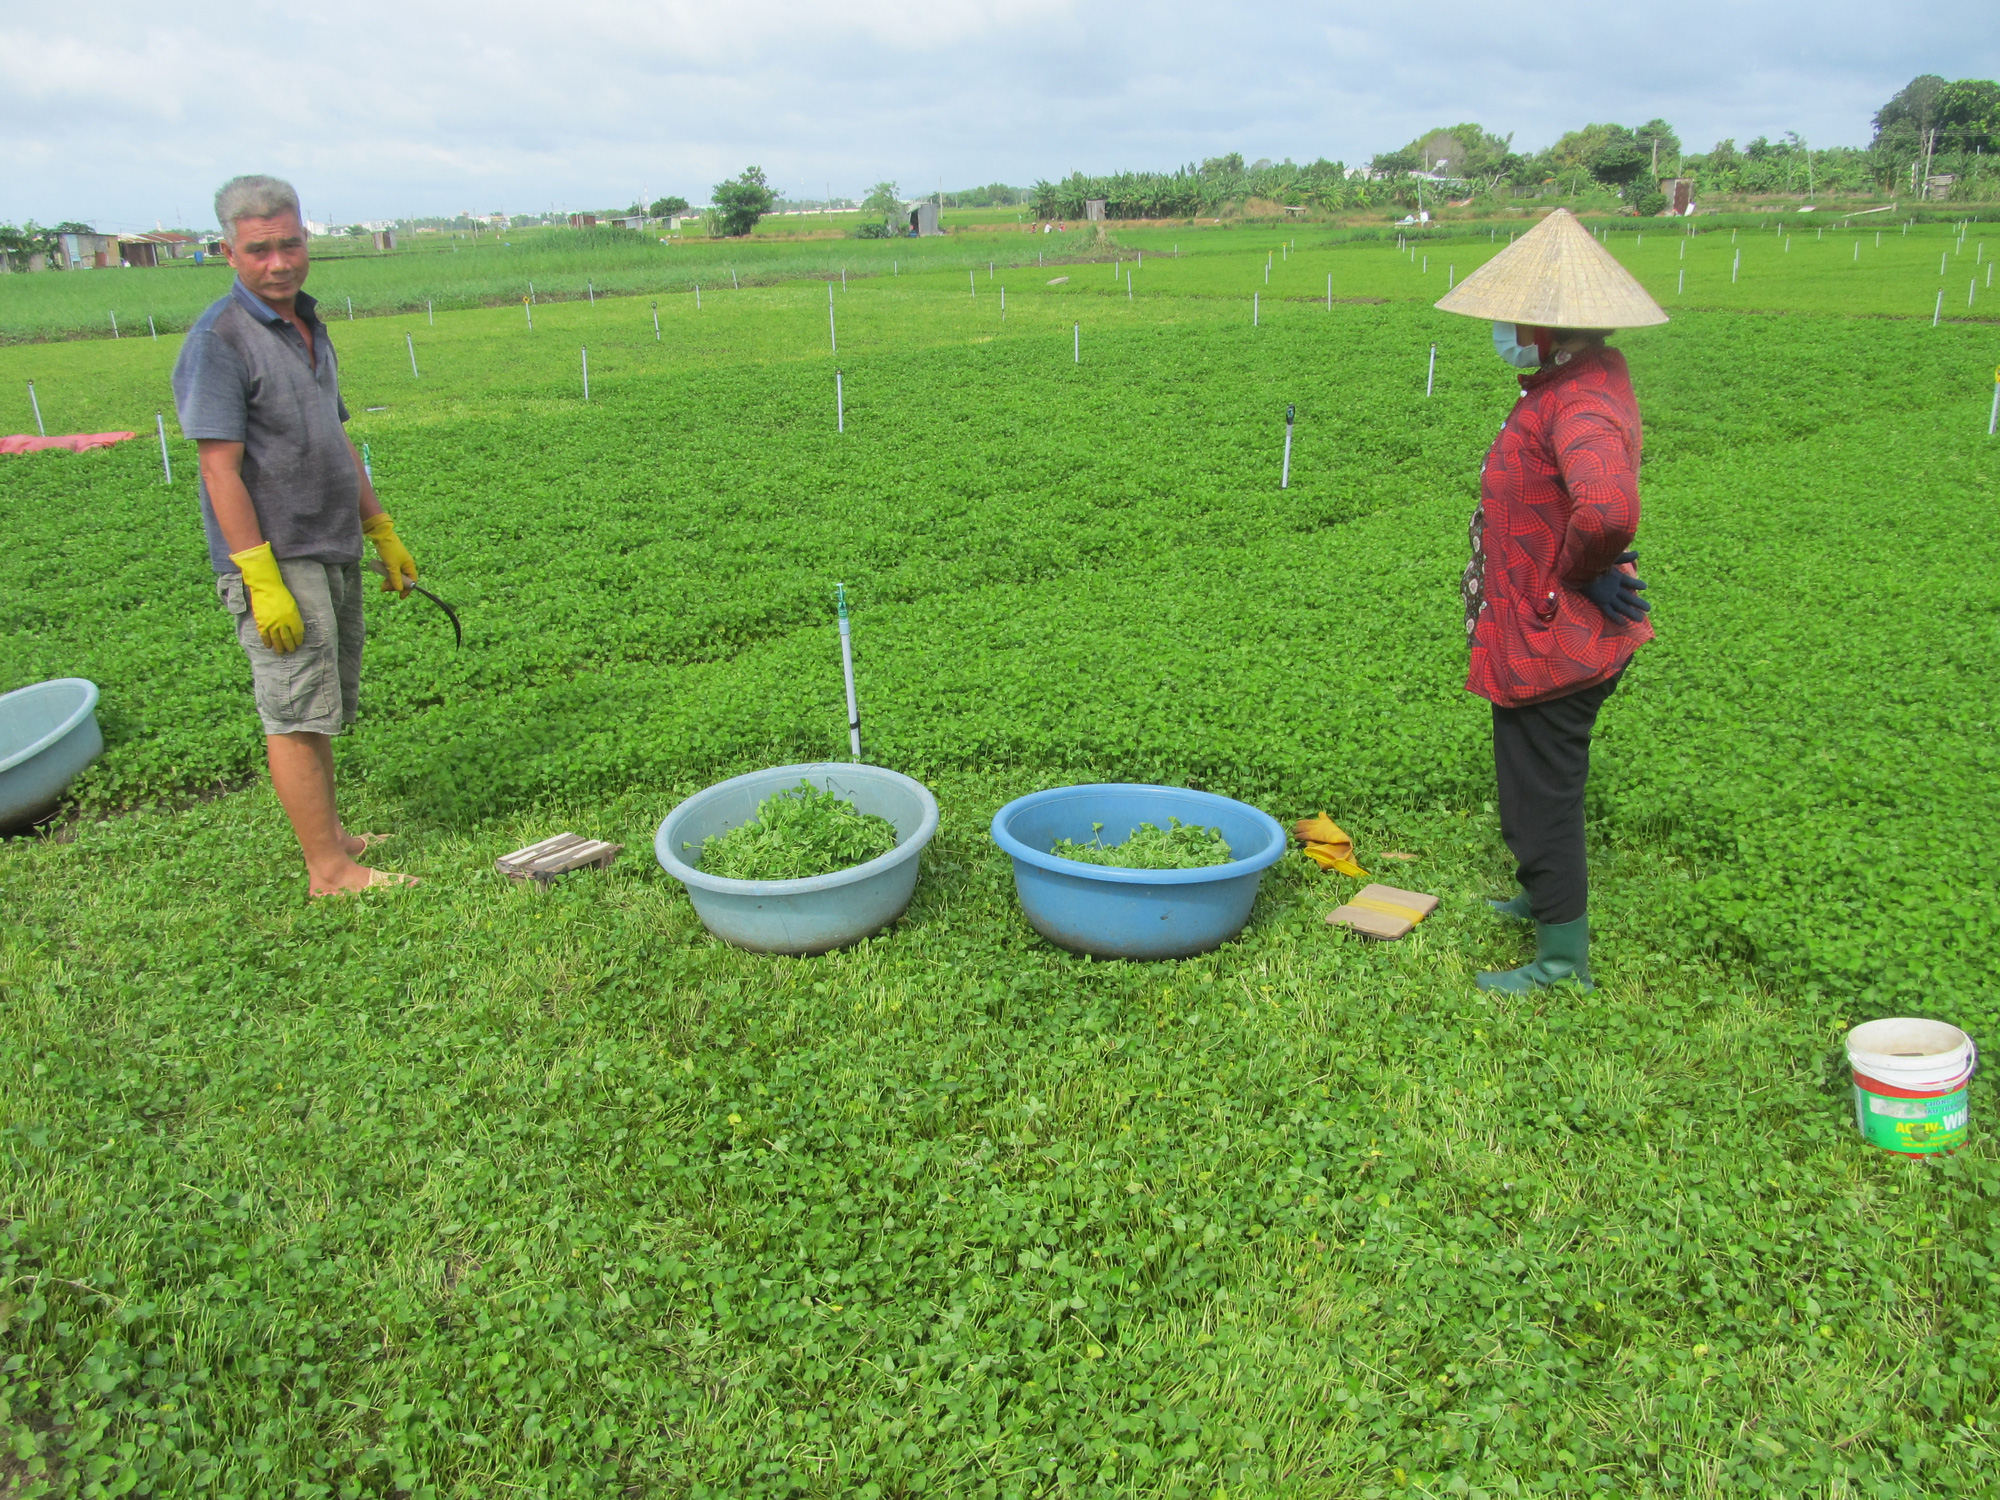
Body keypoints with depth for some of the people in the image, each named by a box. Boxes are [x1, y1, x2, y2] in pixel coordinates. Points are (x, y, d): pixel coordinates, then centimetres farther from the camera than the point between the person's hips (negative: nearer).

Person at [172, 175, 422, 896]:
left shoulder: (308, 328, 14)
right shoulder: (219, 340, -12)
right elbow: (220, 471, -18)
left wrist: (383, 534, 21)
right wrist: (264, 583, -22)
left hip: (333, 552, 8)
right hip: (274, 560, -8)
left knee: (322, 709, 16)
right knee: (296, 714, -4)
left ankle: (332, 834, 28)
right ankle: (329, 871, 2)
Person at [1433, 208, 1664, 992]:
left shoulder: (1580, 407, -27)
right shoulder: (1591, 374, 7)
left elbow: (1606, 509, -46)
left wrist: (1575, 576, -26)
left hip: (1552, 642, -10)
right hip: (1546, 637, 10)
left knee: (1541, 791, 2)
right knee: (1537, 783, 26)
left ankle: (1563, 960, 16)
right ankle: (1544, 896, 47)